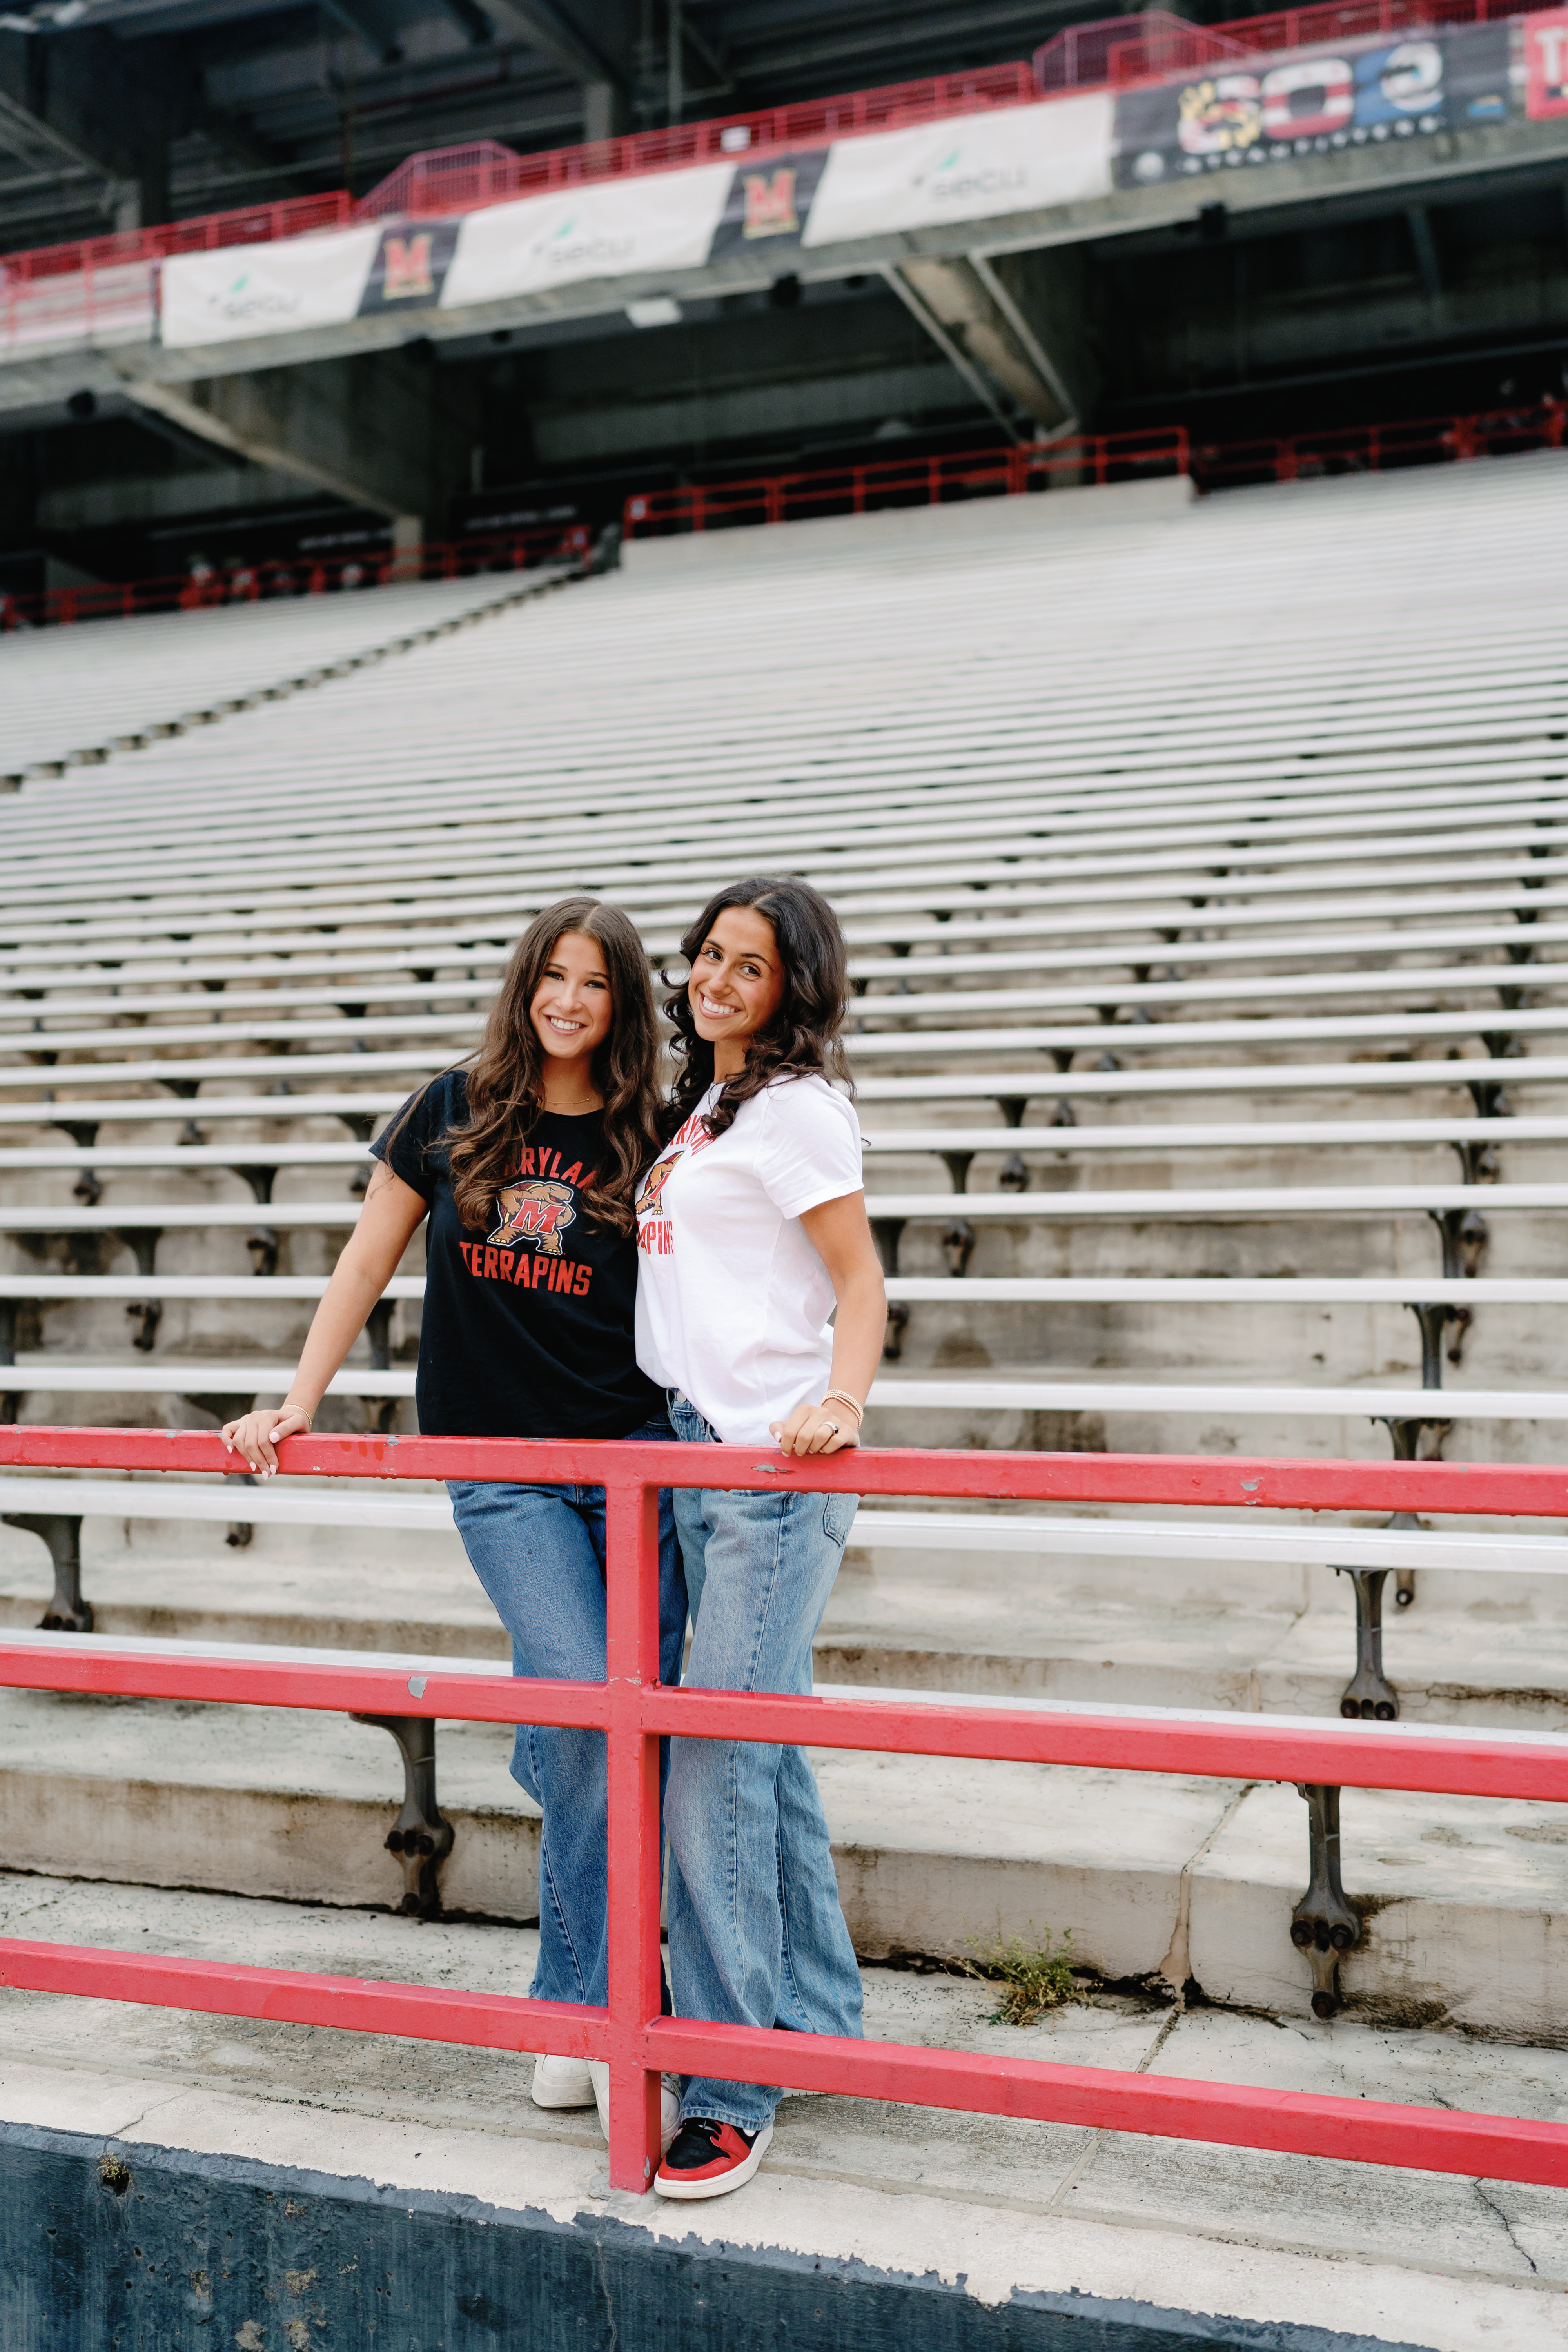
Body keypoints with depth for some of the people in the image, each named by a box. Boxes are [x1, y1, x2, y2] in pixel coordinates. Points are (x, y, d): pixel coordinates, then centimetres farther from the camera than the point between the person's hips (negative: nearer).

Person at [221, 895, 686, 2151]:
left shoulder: (649, 1143, 3)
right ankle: (606, 2026, 2)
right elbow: (368, 1262, 10)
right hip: (500, 1472, -1)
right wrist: (298, 1403, 6)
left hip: (633, 1459, 1)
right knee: (584, 1707, -14)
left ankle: (566, 2016, 28)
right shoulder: (456, 1113, 4)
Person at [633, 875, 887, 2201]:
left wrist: (840, 1403, -27)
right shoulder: (702, 1108, 19)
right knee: (767, 1753, 15)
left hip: (774, 1465, -9)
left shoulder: (793, 1106, -7)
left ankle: (733, 2087, 2)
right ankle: (819, 2023, 27)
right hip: (703, 1448, 9)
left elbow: (861, 1282, -10)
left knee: (716, 1767, -9)